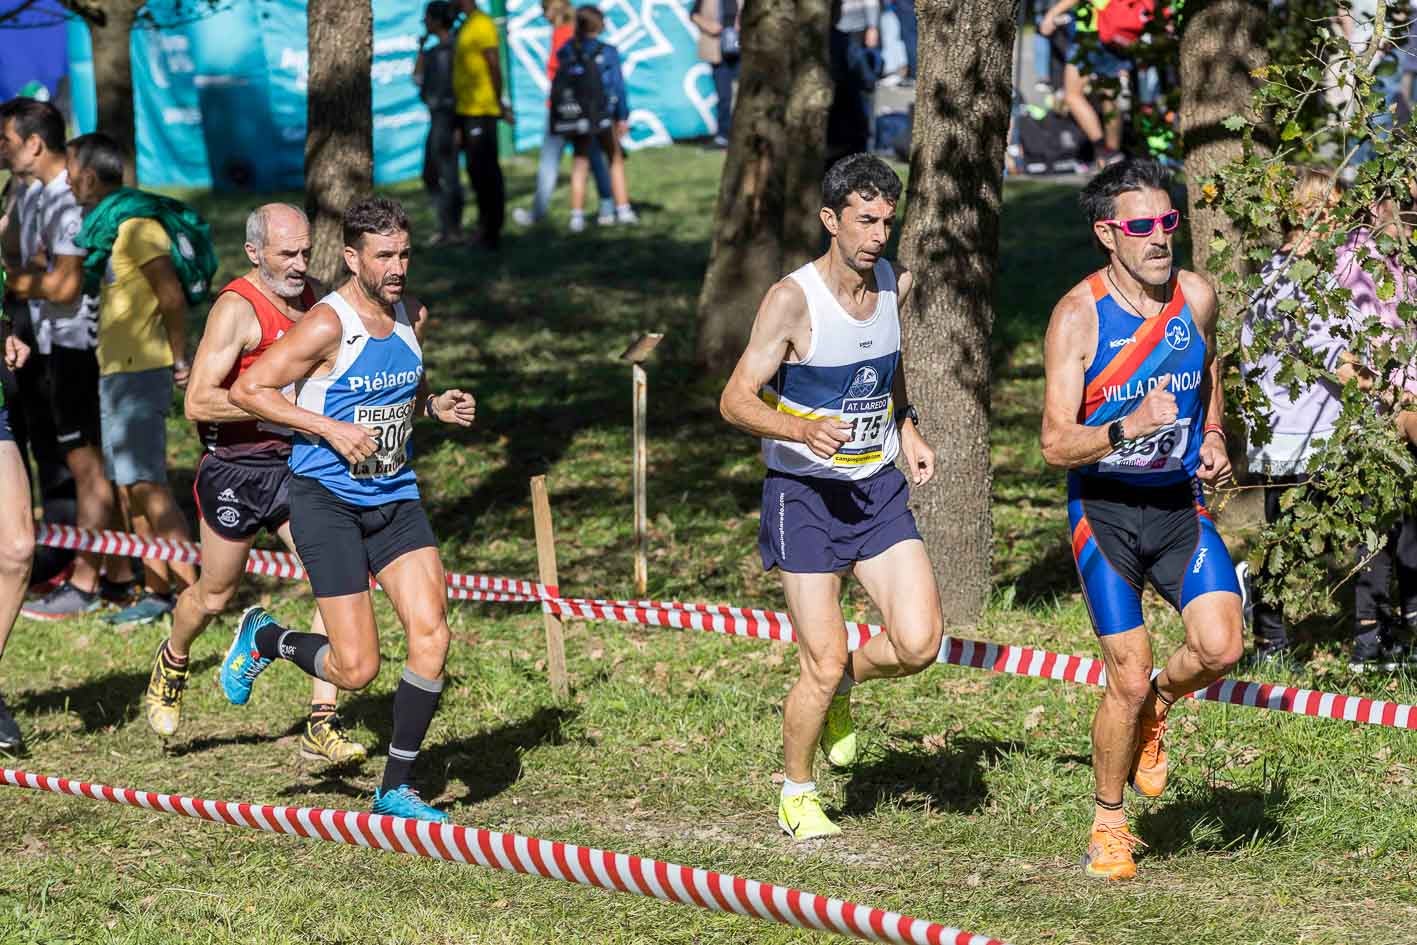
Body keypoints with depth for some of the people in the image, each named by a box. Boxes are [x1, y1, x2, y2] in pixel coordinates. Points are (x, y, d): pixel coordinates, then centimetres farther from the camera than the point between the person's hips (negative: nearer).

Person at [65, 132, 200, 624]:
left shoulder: (134, 223, -15)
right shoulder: (101, 223, 14)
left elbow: (171, 296, -18)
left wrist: (179, 359, -13)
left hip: (138, 371, -10)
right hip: (114, 370, 10)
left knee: (146, 485, -11)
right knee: (128, 485, 9)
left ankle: (193, 590, -11)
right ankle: (157, 593, 12)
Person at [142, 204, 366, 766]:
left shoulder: (310, 297, 6)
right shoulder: (236, 309, -17)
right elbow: (198, 403, -24)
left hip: (298, 464, 5)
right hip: (236, 471, -5)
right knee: (215, 596, 12)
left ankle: (321, 726, -10)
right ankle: (171, 666, 46)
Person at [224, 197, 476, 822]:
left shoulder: (412, 315, 6)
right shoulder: (328, 325, -16)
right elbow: (246, 390, -14)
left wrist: (436, 407, 2)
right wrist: (330, 429, -20)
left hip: (395, 499, 6)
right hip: (328, 500, -6)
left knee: (431, 634, -10)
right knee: (357, 668, -8)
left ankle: (396, 788, 4)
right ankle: (264, 639, 24)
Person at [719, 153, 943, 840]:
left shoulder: (897, 285, 3)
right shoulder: (793, 299, -16)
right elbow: (736, 400, -16)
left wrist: (907, 430, 9)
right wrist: (803, 431, -32)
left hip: (880, 489, 5)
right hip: (806, 494, -5)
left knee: (919, 643, -11)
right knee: (823, 665, -5)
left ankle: (840, 688, 22)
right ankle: (797, 795, 19)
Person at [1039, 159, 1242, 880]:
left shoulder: (1198, 298, -1)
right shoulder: (1078, 316, -15)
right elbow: (1055, 445, -17)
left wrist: (1212, 438, 4)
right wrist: (1129, 428, -33)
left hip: (1180, 502, 4)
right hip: (1104, 508, -4)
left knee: (1220, 648, -16)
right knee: (1128, 678, -6)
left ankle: (1154, 709, 19)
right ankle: (1108, 824, 16)